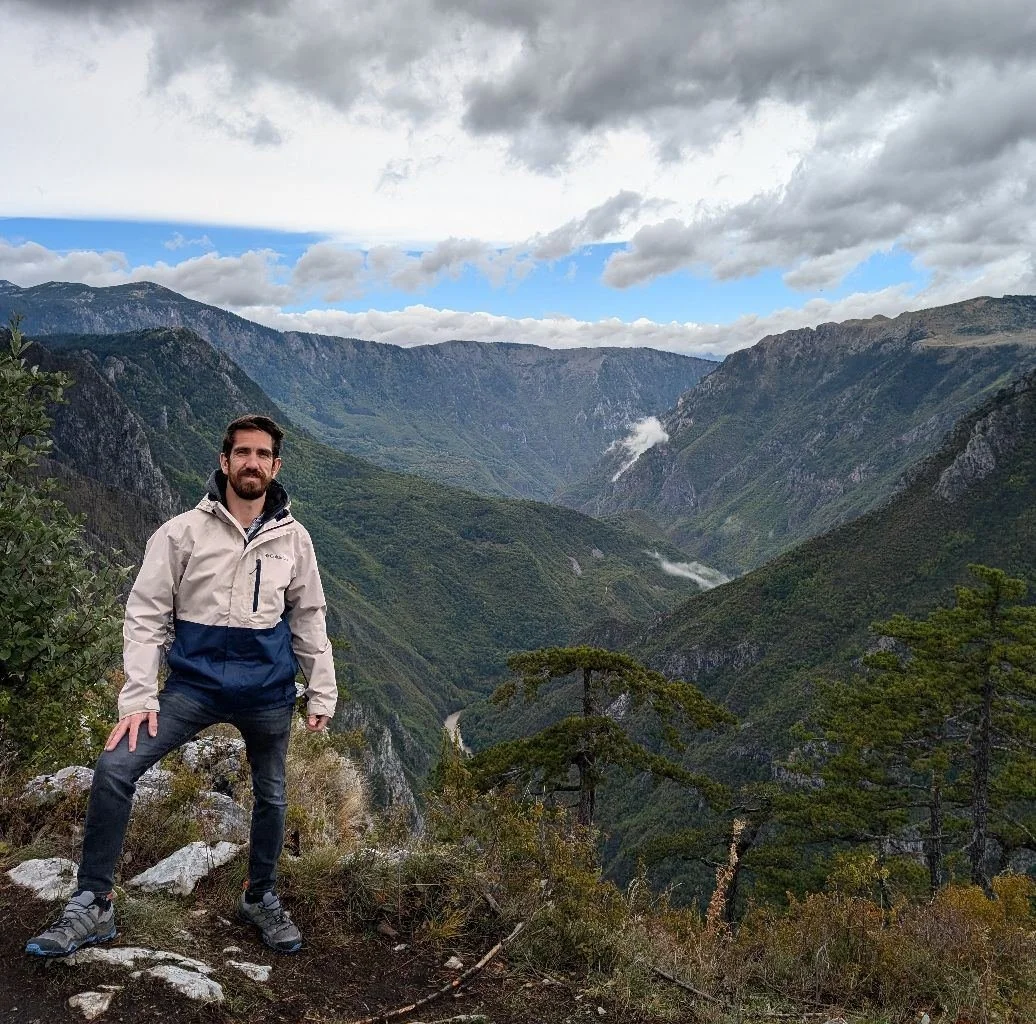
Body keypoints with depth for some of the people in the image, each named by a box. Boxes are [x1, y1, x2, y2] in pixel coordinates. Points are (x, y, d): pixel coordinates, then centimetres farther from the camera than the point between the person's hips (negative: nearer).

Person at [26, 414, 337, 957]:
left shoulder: (293, 538, -1)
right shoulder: (184, 532, -7)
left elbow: (309, 620, 7)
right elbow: (146, 614, -7)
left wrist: (322, 694, 7)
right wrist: (138, 697, -14)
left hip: (268, 692, 2)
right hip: (195, 683, -1)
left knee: (270, 798, 15)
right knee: (114, 768, -16)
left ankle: (261, 899, 40)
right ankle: (92, 906, 0)